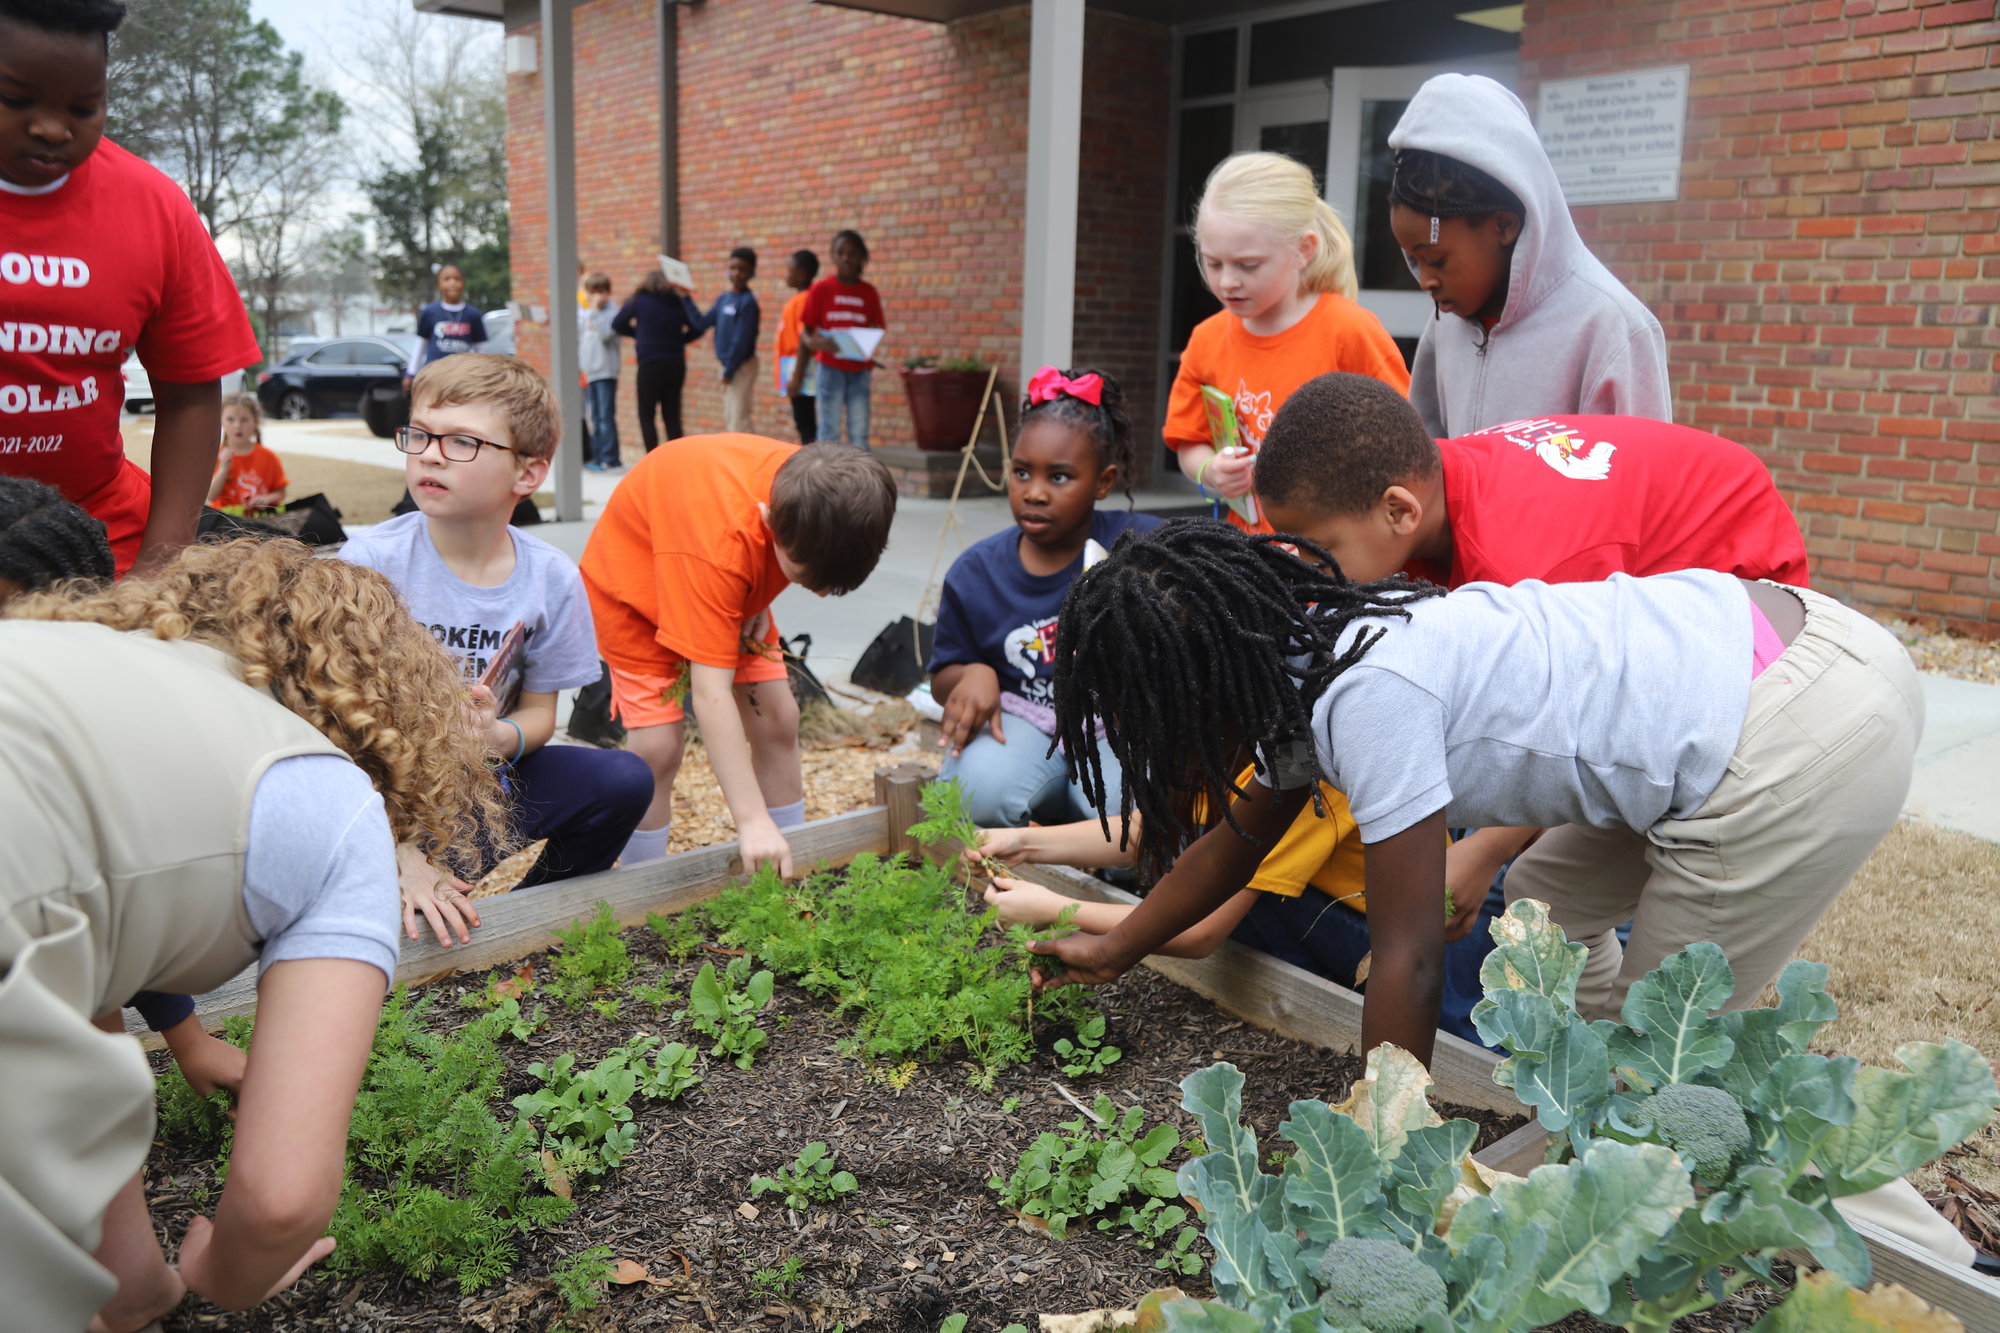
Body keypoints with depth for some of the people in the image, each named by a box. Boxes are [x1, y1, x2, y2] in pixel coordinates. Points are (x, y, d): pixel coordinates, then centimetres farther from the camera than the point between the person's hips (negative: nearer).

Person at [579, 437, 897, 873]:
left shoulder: (816, 493, -27)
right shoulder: (721, 540, -45)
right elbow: (711, 693, -44)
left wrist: (758, 602, -16)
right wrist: (753, 821, -46)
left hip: (741, 581, 6)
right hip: (636, 580, -6)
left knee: (778, 718, -2)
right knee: (658, 742, -17)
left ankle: (790, 874, 11)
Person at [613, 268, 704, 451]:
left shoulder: (639, 301, -3)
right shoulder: (679, 303, 3)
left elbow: (618, 324, 3)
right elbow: (697, 329, 3)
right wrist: (677, 339, 13)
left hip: (650, 364, -4)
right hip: (676, 364, 4)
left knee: (646, 416, 4)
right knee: (672, 416, 10)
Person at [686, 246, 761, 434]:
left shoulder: (748, 302, -14)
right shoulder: (723, 299, 10)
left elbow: (741, 339, -17)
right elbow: (702, 323, 10)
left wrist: (729, 370, -15)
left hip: (741, 366, -9)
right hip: (729, 365, 9)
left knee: (738, 422, -9)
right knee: (728, 420, 14)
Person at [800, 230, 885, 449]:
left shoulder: (869, 292, 7)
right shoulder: (821, 289, 1)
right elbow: (806, 332, 1)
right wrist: (813, 342, -22)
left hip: (859, 371, 2)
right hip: (829, 368, -2)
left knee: (859, 434, 2)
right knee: (829, 432, 0)